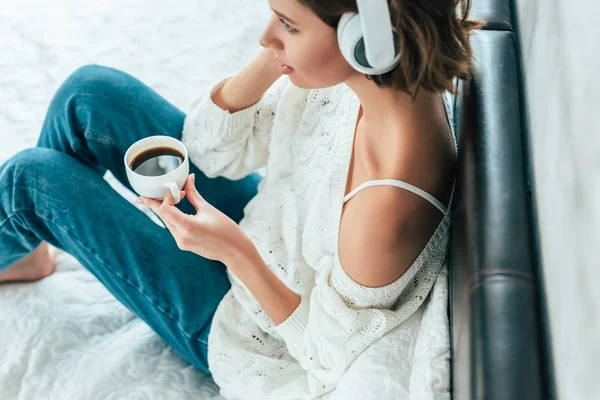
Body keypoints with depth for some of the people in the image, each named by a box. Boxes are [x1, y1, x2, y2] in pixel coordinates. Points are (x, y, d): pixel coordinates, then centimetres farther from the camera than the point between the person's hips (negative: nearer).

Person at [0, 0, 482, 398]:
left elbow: (329, 356, -23)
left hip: (239, 327, -6)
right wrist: (273, 57, -25)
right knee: (91, 93, 1)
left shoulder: (387, 206, -40)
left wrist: (239, 254, -30)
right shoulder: (365, 71, -18)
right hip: (261, 226, 7)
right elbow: (213, 146, -9)